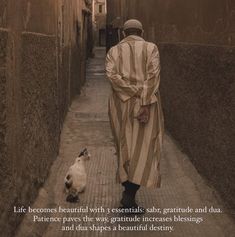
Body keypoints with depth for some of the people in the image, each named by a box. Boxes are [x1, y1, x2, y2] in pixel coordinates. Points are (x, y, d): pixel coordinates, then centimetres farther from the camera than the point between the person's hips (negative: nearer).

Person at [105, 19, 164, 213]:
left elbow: (112, 75, -10)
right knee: (144, 149, -1)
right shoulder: (151, 48, 0)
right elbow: (153, 76, -13)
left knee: (125, 148, 14)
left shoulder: (114, 51, 6)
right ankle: (129, 195, -12)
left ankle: (129, 191, 19)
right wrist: (145, 104, -17)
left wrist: (135, 94, -13)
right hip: (147, 103, -3)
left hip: (121, 104, 3)